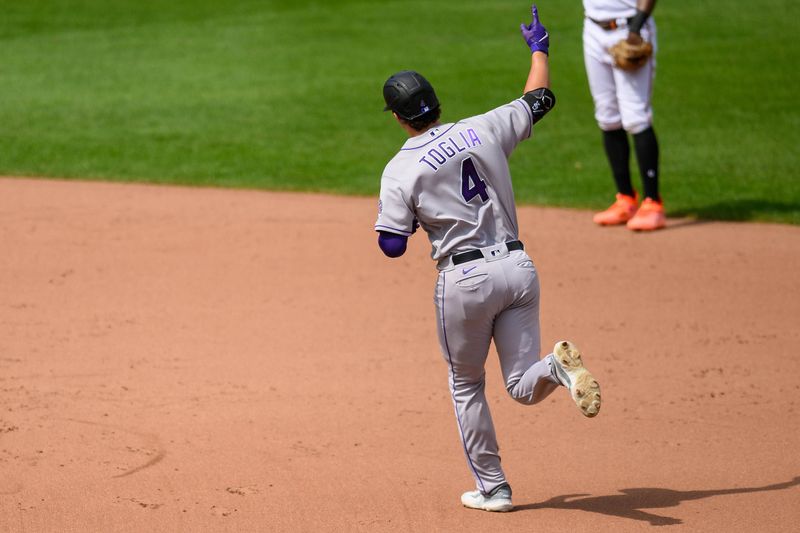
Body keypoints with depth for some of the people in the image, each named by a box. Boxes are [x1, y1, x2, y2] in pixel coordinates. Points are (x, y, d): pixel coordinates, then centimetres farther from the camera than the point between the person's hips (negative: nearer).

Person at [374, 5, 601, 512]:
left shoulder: (401, 170, -6)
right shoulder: (485, 129, 4)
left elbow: (393, 244, -6)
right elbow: (540, 99, 17)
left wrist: (387, 215, 16)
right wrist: (539, 48, 34)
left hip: (465, 279, -3)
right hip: (518, 268, 3)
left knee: (466, 386, 18)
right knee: (525, 388, 7)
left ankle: (492, 488, 19)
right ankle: (558, 366, -27)